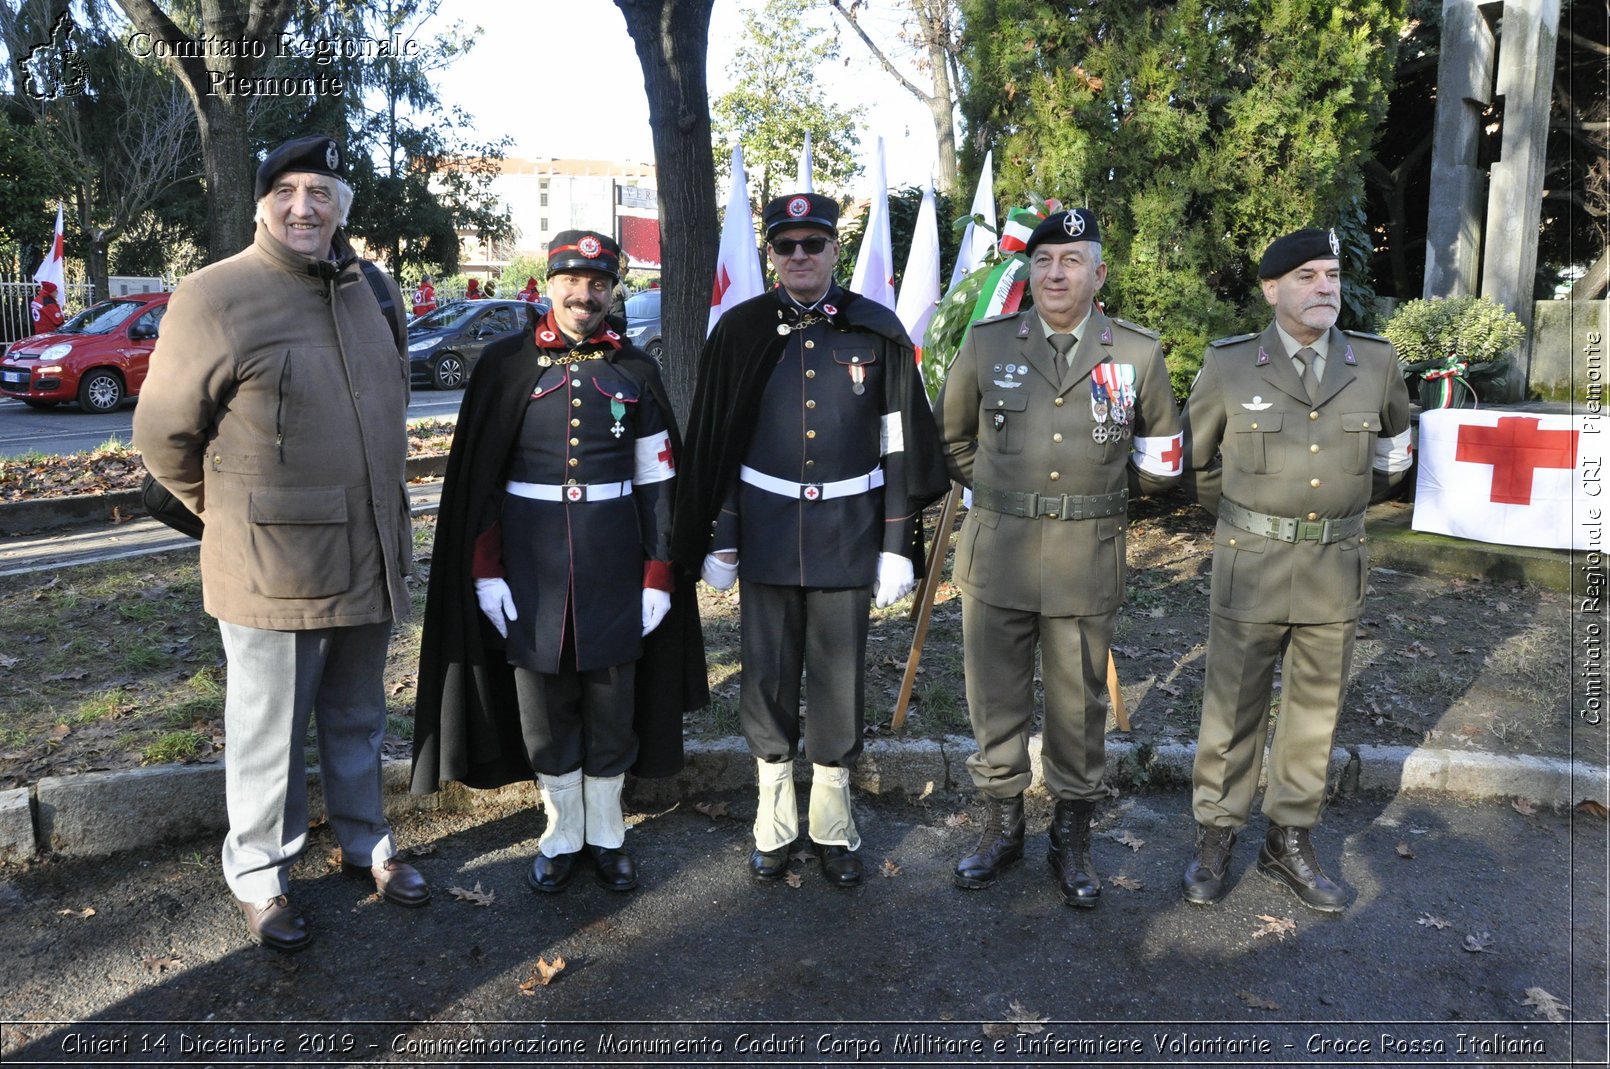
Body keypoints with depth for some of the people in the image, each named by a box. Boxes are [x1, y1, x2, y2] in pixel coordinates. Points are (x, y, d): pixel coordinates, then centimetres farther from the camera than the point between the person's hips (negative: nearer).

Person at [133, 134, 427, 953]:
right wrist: (235, 513, 4)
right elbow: (163, 434, -5)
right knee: (270, 733, 9)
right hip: (272, 569, -5)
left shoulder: (376, 292, 8)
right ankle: (259, 875, 28)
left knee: (358, 720, 20)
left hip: (371, 558, 5)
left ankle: (365, 844, 38)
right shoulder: (214, 297, -11)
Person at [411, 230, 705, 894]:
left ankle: (607, 835, 28)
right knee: (543, 707, 9)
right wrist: (485, 571, -6)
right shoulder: (505, 365, 0)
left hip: (615, 562, 1)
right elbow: (478, 479, 0)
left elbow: (656, 482, 3)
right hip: (530, 564, 0)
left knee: (612, 703, 9)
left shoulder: (635, 371, 3)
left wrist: (659, 576, -2)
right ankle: (562, 835, 28)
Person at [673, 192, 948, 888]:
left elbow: (900, 447, 0)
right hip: (766, 532, 1)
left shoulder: (878, 332, -1)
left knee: (840, 681, 8)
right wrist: (718, 541, 0)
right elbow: (713, 448, 3)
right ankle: (773, 825, 27)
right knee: (768, 679, 9)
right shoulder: (741, 332, 1)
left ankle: (835, 829, 25)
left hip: (848, 533, 0)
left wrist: (898, 544, -3)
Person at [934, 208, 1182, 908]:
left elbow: (1160, 454, 15)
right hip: (996, 555, 1)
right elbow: (953, 437, 16)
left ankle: (1072, 836, 27)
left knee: (1079, 706, 10)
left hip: (1088, 562, -1)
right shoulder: (987, 343, 2)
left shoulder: (1138, 353, 1)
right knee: (995, 700, 10)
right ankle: (1001, 825, 29)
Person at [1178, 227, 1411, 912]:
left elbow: (1394, 443, 22)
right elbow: (1193, 459, 9)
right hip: (1251, 566, -2)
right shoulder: (1229, 365, -5)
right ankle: (1216, 838, 21)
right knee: (1233, 708, 5)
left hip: (1337, 568, 3)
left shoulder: (1376, 362, 2)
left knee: (1315, 710, 12)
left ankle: (1290, 843, 27)